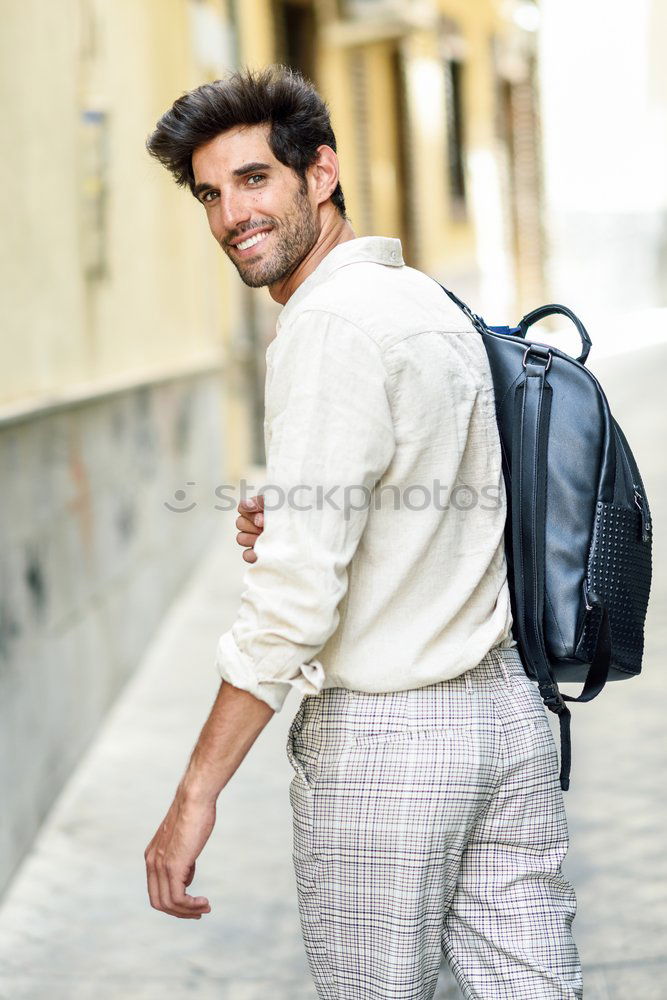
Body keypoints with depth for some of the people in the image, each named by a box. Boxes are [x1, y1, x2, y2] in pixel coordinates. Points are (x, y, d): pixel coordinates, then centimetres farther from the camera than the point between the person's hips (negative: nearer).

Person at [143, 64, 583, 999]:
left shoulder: (333, 325, -15)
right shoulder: (428, 299, 13)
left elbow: (296, 598, -21)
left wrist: (195, 795, -17)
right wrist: (280, 525, 5)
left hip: (384, 739, -8)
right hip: (511, 710, 8)